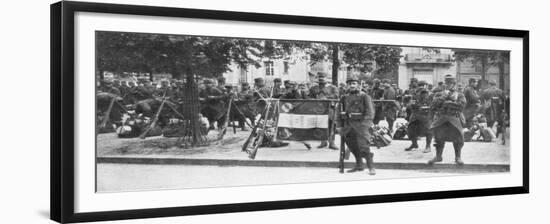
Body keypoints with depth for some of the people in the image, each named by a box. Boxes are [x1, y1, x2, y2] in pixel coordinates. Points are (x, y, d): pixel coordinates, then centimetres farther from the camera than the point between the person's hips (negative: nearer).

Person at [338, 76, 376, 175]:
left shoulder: (364, 96, -4)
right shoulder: (345, 97, 12)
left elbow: (369, 111, -10)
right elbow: (341, 112, 19)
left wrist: (366, 122, -21)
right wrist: (340, 125, 16)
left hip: (361, 123, -6)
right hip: (349, 125, 6)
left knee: (363, 146, -14)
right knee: (353, 147, 12)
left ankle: (371, 167, -7)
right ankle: (359, 166, 27)